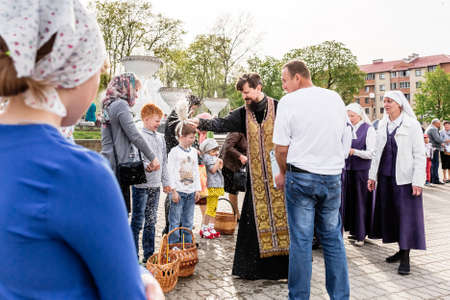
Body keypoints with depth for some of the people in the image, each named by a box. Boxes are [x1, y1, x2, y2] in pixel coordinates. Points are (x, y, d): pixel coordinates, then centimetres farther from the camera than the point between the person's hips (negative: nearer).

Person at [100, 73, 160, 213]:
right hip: (119, 164, -9)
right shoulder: (121, 104, -11)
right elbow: (134, 136, -17)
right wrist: (152, 158, -9)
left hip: (109, 163, 9)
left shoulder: (109, 105, 16)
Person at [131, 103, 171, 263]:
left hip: (155, 185, 7)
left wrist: (165, 182, 17)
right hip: (141, 184, -7)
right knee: (137, 221, -2)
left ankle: (149, 254, 23)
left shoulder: (160, 137, 13)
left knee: (151, 221, 13)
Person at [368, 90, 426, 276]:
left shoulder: (412, 125, -5)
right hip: (385, 176, 6)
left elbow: (420, 155, -7)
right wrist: (372, 175, 11)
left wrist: (418, 181, -14)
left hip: (404, 177, -5)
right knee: (390, 213, 8)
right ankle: (401, 250, 21)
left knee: (406, 215, -3)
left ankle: (405, 257, 3)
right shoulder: (382, 125, 11)